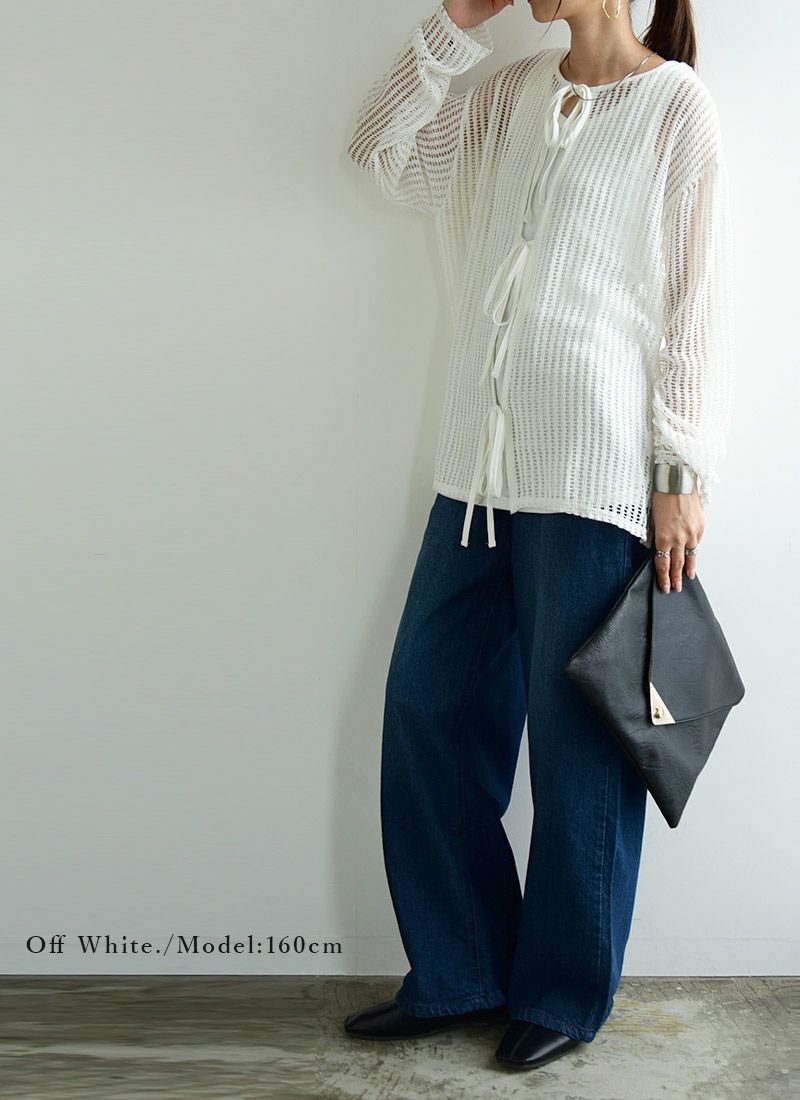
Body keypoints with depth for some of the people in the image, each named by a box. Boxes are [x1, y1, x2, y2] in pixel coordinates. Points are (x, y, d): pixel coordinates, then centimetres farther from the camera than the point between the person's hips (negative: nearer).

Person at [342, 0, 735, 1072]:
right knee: (426, 709, 8)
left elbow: (699, 301, -5)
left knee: (577, 737, 3)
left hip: (595, 475, -6)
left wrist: (682, 475, -9)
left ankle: (565, 994, 22)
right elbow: (382, 148, 15)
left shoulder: (676, 107, -1)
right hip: (481, 463, 6)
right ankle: (462, 972, 24)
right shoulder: (511, 95, 16)